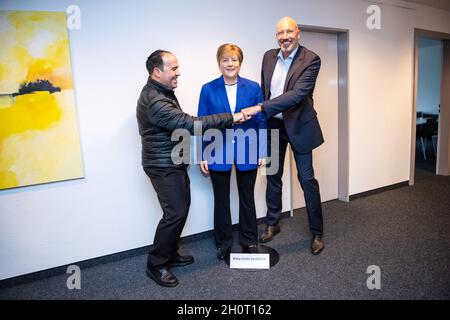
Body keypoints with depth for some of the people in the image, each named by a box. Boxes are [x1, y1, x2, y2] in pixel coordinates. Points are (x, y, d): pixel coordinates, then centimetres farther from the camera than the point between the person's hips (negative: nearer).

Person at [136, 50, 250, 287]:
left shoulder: (162, 91, 10)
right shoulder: (154, 101, -24)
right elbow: (190, 124, -30)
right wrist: (231, 118, -28)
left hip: (174, 163, 10)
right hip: (164, 167, -10)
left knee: (181, 209, 13)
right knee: (175, 214, -6)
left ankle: (170, 254, 29)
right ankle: (156, 265, 10)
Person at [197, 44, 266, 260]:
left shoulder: (253, 88, -2)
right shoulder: (208, 90, -3)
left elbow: (261, 121, 1)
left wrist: (262, 152, -2)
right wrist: (202, 156, -5)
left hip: (247, 152, 0)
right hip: (218, 153, 0)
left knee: (247, 198, 14)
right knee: (221, 200, 13)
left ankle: (249, 241, 32)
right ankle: (223, 242, 31)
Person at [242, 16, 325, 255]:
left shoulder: (311, 59, -15)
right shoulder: (269, 56, 2)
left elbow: (298, 93, -28)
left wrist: (260, 108, -32)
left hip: (299, 125, -4)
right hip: (273, 125, 5)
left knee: (307, 179, 2)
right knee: (273, 176, 13)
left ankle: (317, 233, 18)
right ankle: (272, 223, 31)